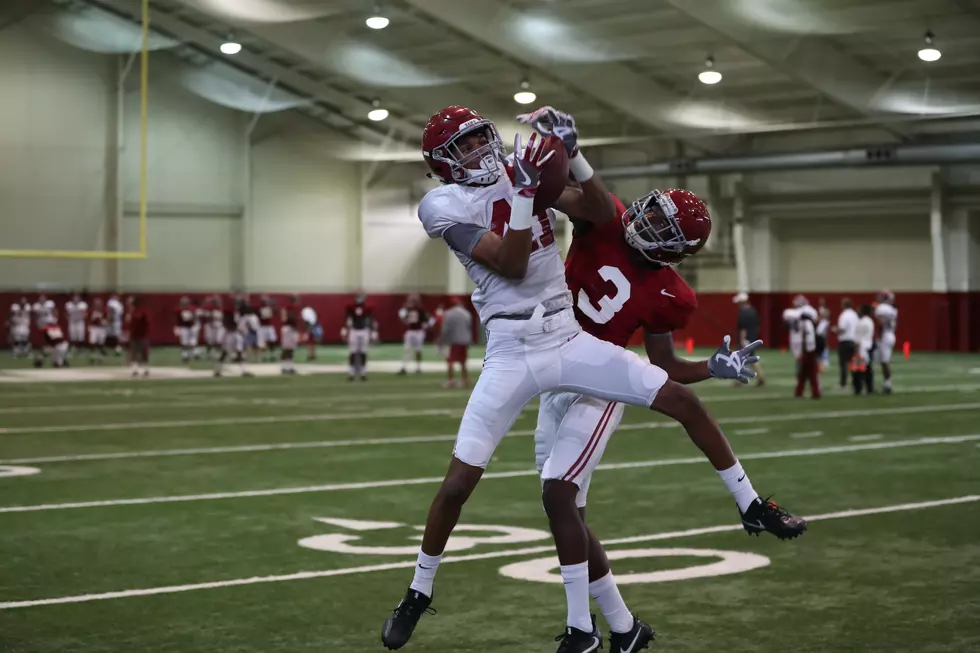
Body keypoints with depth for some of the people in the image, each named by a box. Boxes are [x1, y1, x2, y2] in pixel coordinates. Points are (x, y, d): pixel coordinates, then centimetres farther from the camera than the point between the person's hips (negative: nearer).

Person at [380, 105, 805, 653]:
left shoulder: (528, 172, 7)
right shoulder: (446, 204, -7)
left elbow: (603, 214, 0)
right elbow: (511, 266, -17)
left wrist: (571, 152, -10)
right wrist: (524, 191, -23)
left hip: (569, 339, 4)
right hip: (512, 354, -4)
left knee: (683, 402, -3)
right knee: (459, 482, -5)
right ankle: (419, 594, 17)